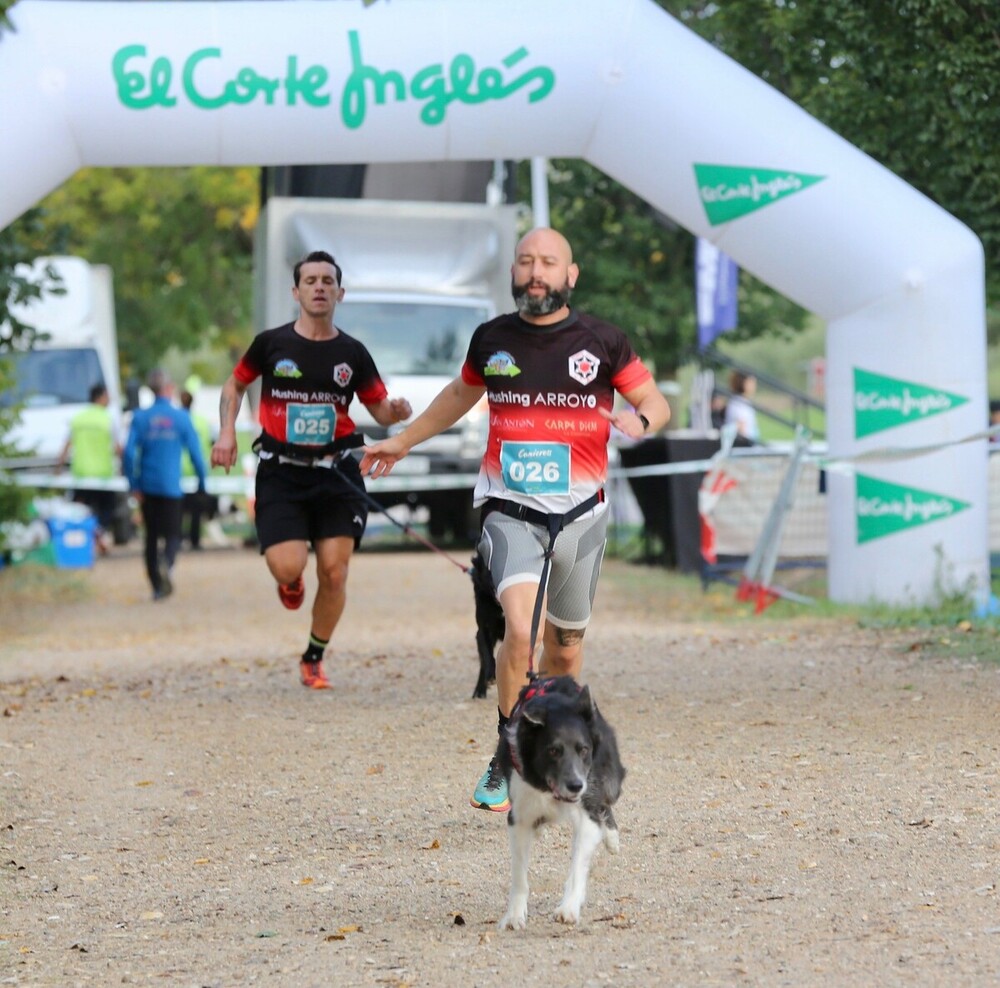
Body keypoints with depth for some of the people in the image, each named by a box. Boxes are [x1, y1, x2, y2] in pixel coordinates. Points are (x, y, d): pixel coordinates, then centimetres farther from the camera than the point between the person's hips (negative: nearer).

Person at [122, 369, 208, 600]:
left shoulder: (140, 417, 0)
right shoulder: (181, 417, -3)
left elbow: (129, 452, -8)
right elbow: (195, 452, -3)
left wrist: (133, 484, -1)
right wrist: (202, 483, 8)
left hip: (147, 485, 2)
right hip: (171, 486, -2)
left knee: (151, 536, 11)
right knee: (172, 534, 4)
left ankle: (157, 587, 11)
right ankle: (167, 564, -29)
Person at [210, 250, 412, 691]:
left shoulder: (352, 353, 3)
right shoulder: (272, 343, 0)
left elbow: (379, 408, 10)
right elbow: (234, 384, 15)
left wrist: (396, 411, -13)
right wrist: (227, 432, 1)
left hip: (335, 473, 1)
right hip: (281, 472, -1)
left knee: (334, 573, -4)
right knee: (287, 567, -16)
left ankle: (314, 659, 17)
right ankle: (292, 582, 25)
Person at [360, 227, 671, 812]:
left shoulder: (602, 341, -2)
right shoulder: (492, 339, 4)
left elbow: (656, 401, 6)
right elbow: (461, 394, 24)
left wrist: (640, 421, -18)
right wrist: (403, 441, 31)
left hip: (581, 511, 1)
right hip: (511, 509, -1)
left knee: (565, 648, 10)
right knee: (519, 631, -22)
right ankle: (506, 764, -9)